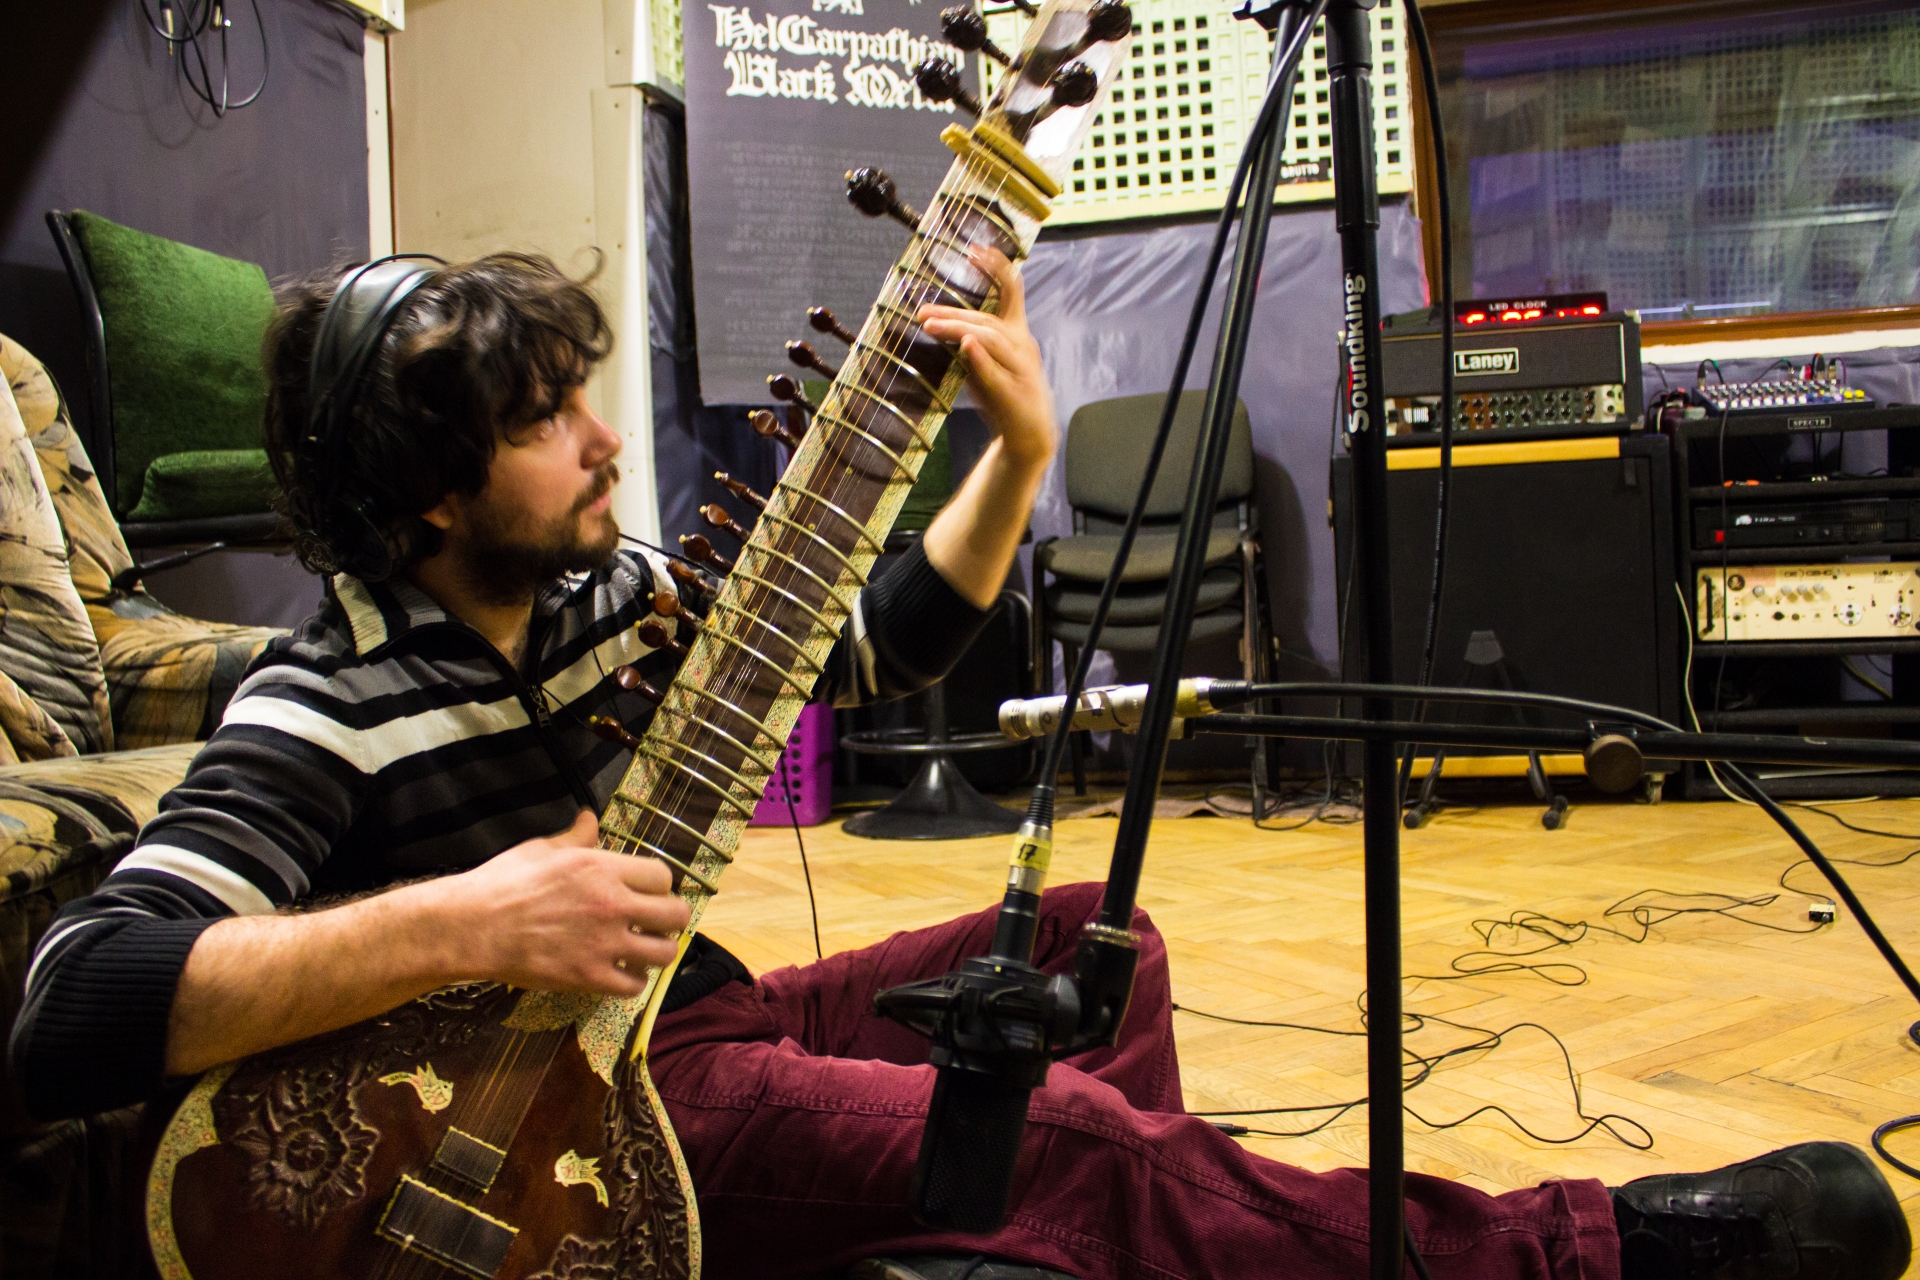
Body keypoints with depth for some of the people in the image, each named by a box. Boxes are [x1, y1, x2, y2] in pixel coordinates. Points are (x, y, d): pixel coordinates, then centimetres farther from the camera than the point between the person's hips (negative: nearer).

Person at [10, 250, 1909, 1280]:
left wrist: (1017, 455, -4)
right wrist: (457, 924, -35)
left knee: (1089, 937, 4)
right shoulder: (322, 712, -17)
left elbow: (875, 648, 11)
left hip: (699, 1019, 9)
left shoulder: (611, 597, 4)